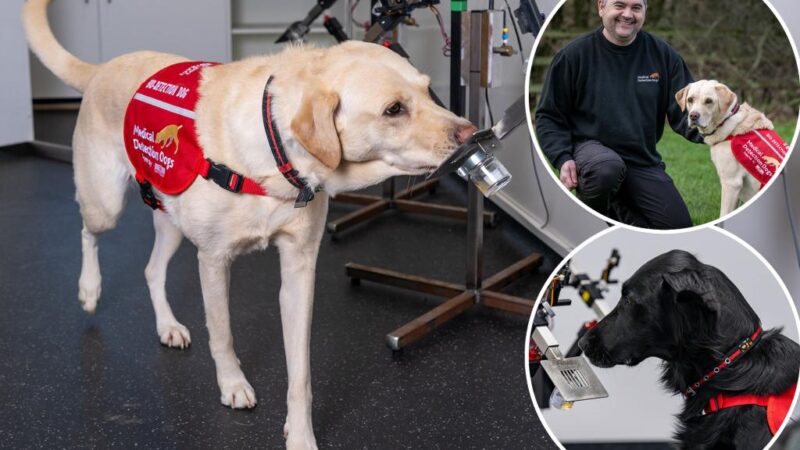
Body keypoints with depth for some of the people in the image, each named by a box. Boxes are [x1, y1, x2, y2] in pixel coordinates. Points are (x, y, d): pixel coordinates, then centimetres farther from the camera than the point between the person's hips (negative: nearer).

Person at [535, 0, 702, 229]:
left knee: (679, 226, -8)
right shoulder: (574, 54, -5)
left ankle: (616, 208, 17)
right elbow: (549, 116, 0)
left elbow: (683, 112, 1)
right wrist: (563, 158, -16)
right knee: (607, 170, -39)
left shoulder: (662, 54, 2)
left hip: (643, 161, 4)